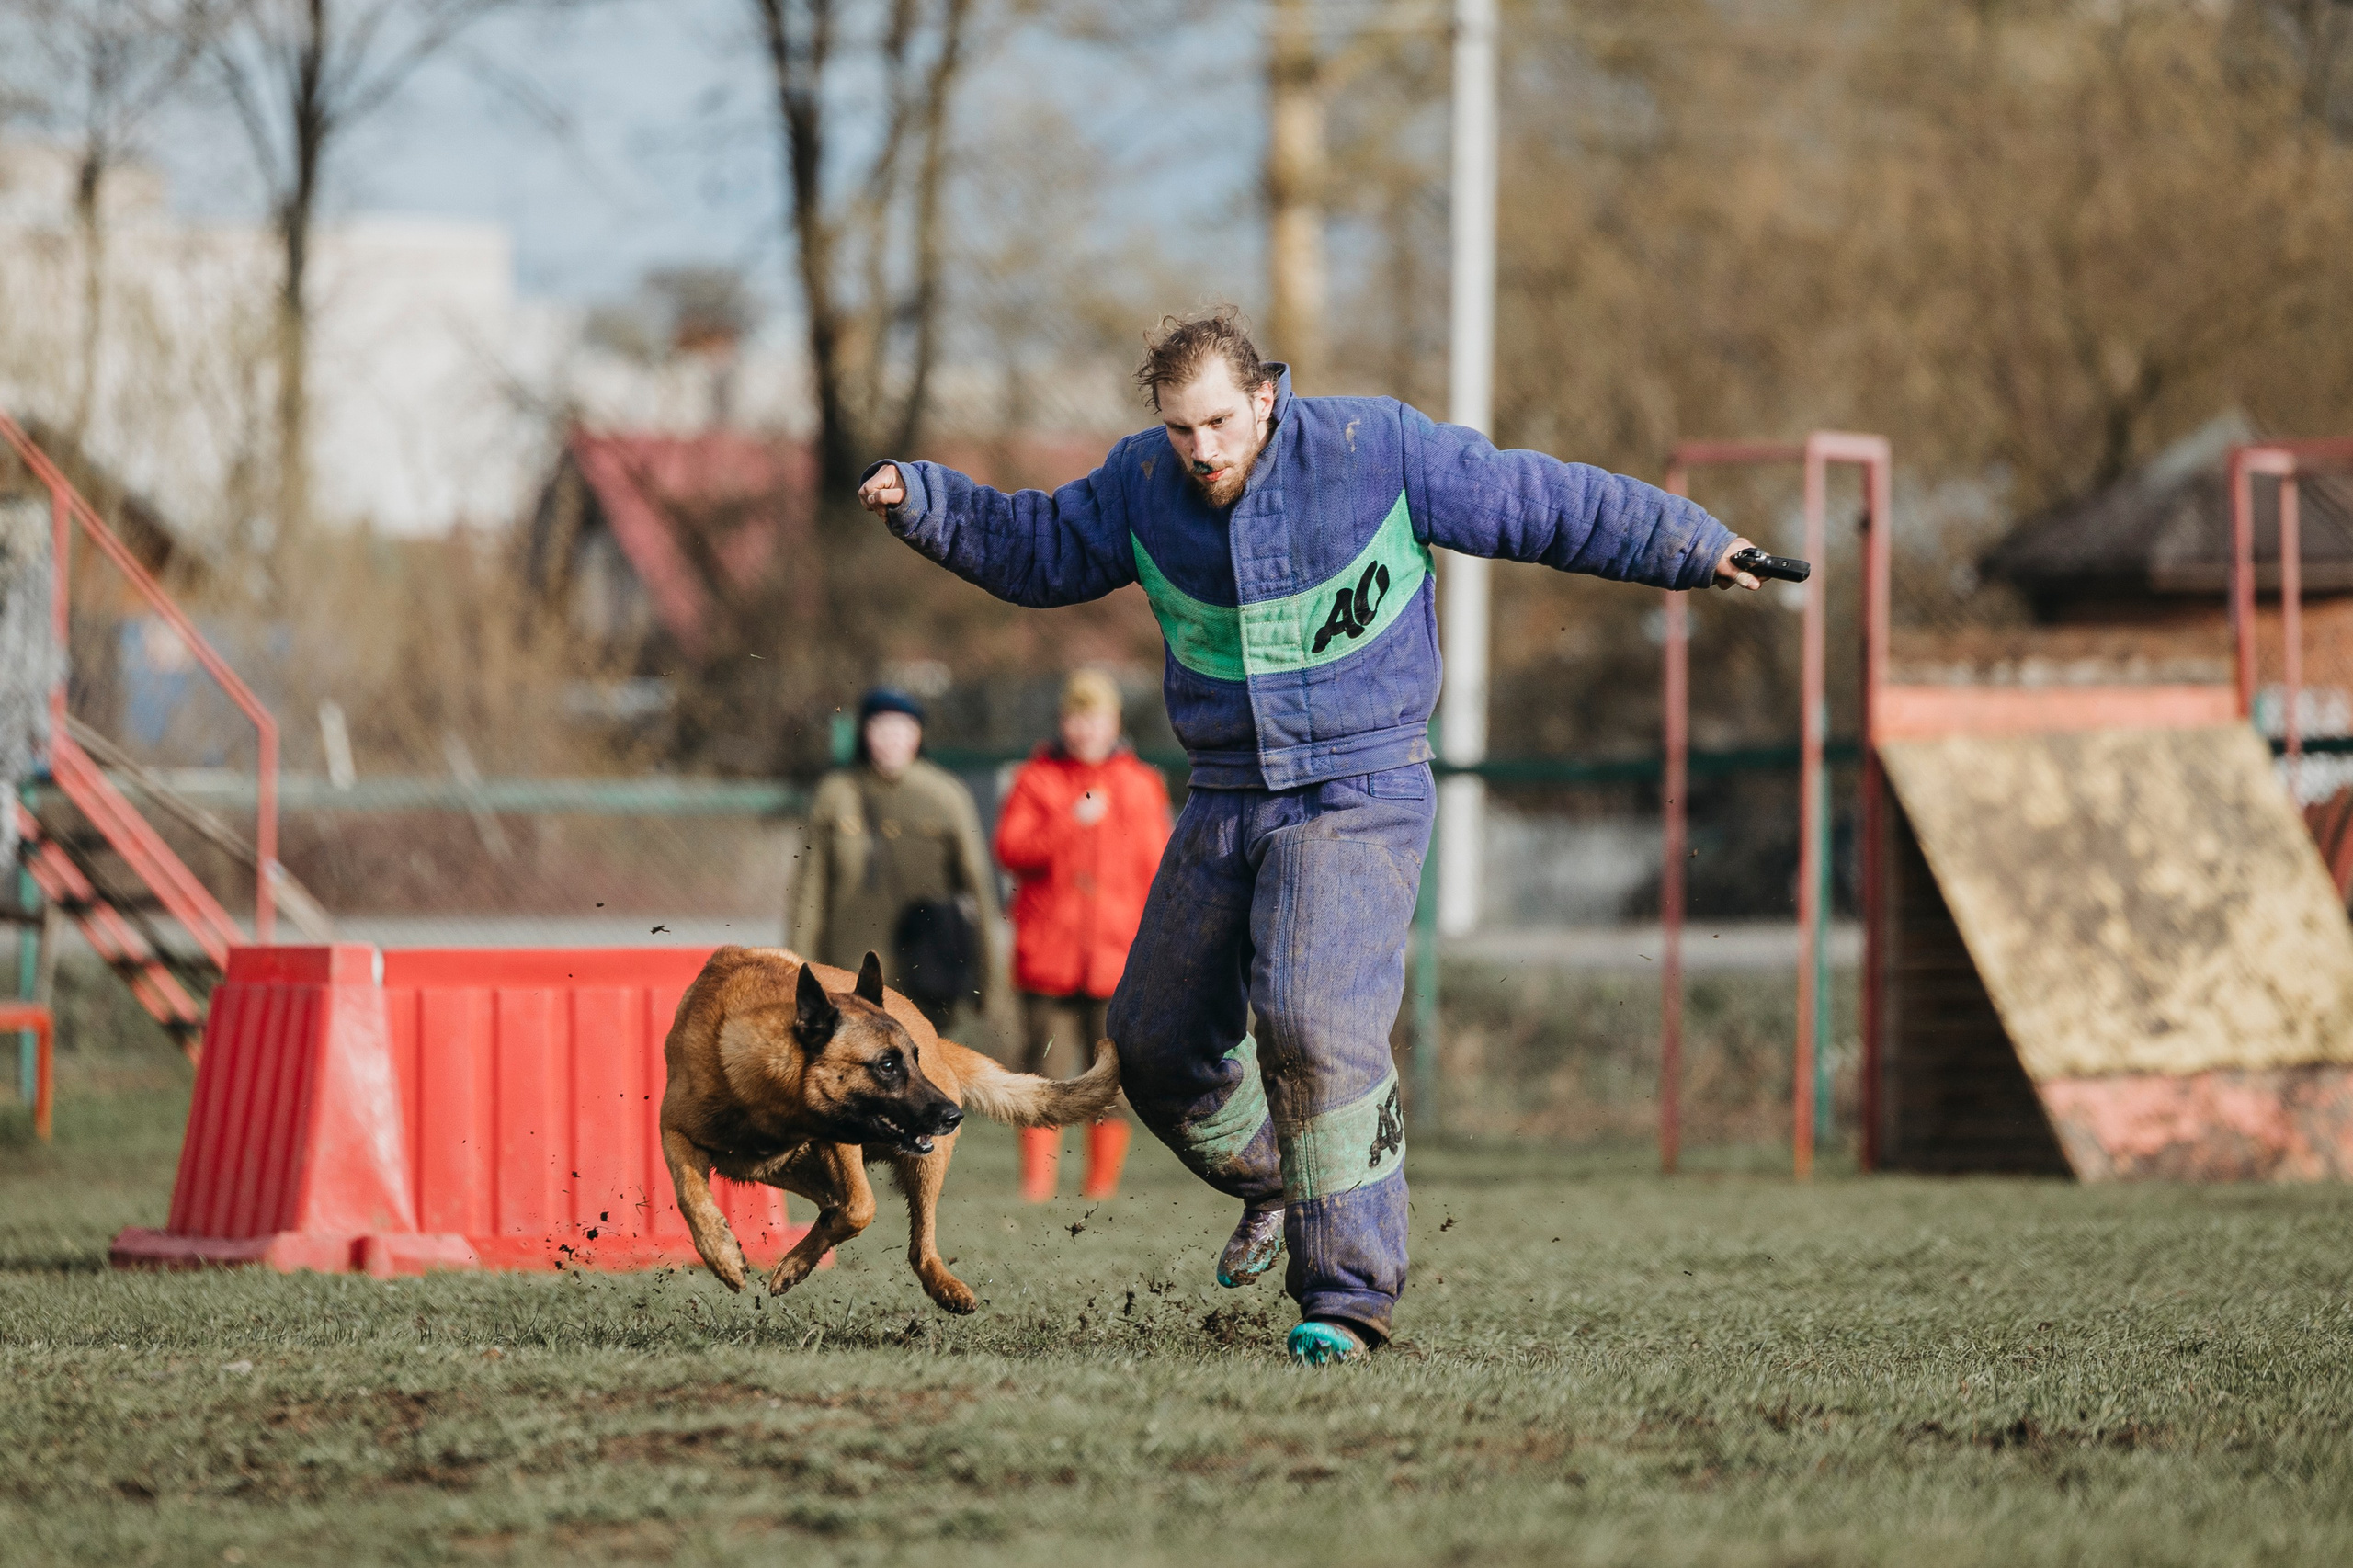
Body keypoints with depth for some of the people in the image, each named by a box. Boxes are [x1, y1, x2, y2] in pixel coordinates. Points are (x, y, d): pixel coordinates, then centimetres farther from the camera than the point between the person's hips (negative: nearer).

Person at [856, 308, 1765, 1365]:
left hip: (1359, 794, -6)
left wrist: (1694, 548, -7)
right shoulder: (1141, 486, 1)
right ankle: (1274, 1184, 41)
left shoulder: (1378, 450, -11)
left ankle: (1348, 1295, -19)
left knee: (1314, 1022, -24)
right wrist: (920, 503, 2)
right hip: (1225, 802, 6)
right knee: (1158, 1039, 11)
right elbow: (1035, 549, 16)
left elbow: (1547, 504, -6)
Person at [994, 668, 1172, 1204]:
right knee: (1044, 1071, -3)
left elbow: (1157, 873, 10)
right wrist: (1072, 823, -16)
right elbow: (1010, 848, -5)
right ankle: (1036, 1187, -3)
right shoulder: (1036, 780, 8)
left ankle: (1102, 1186, 6)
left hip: (1116, 961, 1)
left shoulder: (1140, 787, 10)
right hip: (1046, 960, -1)